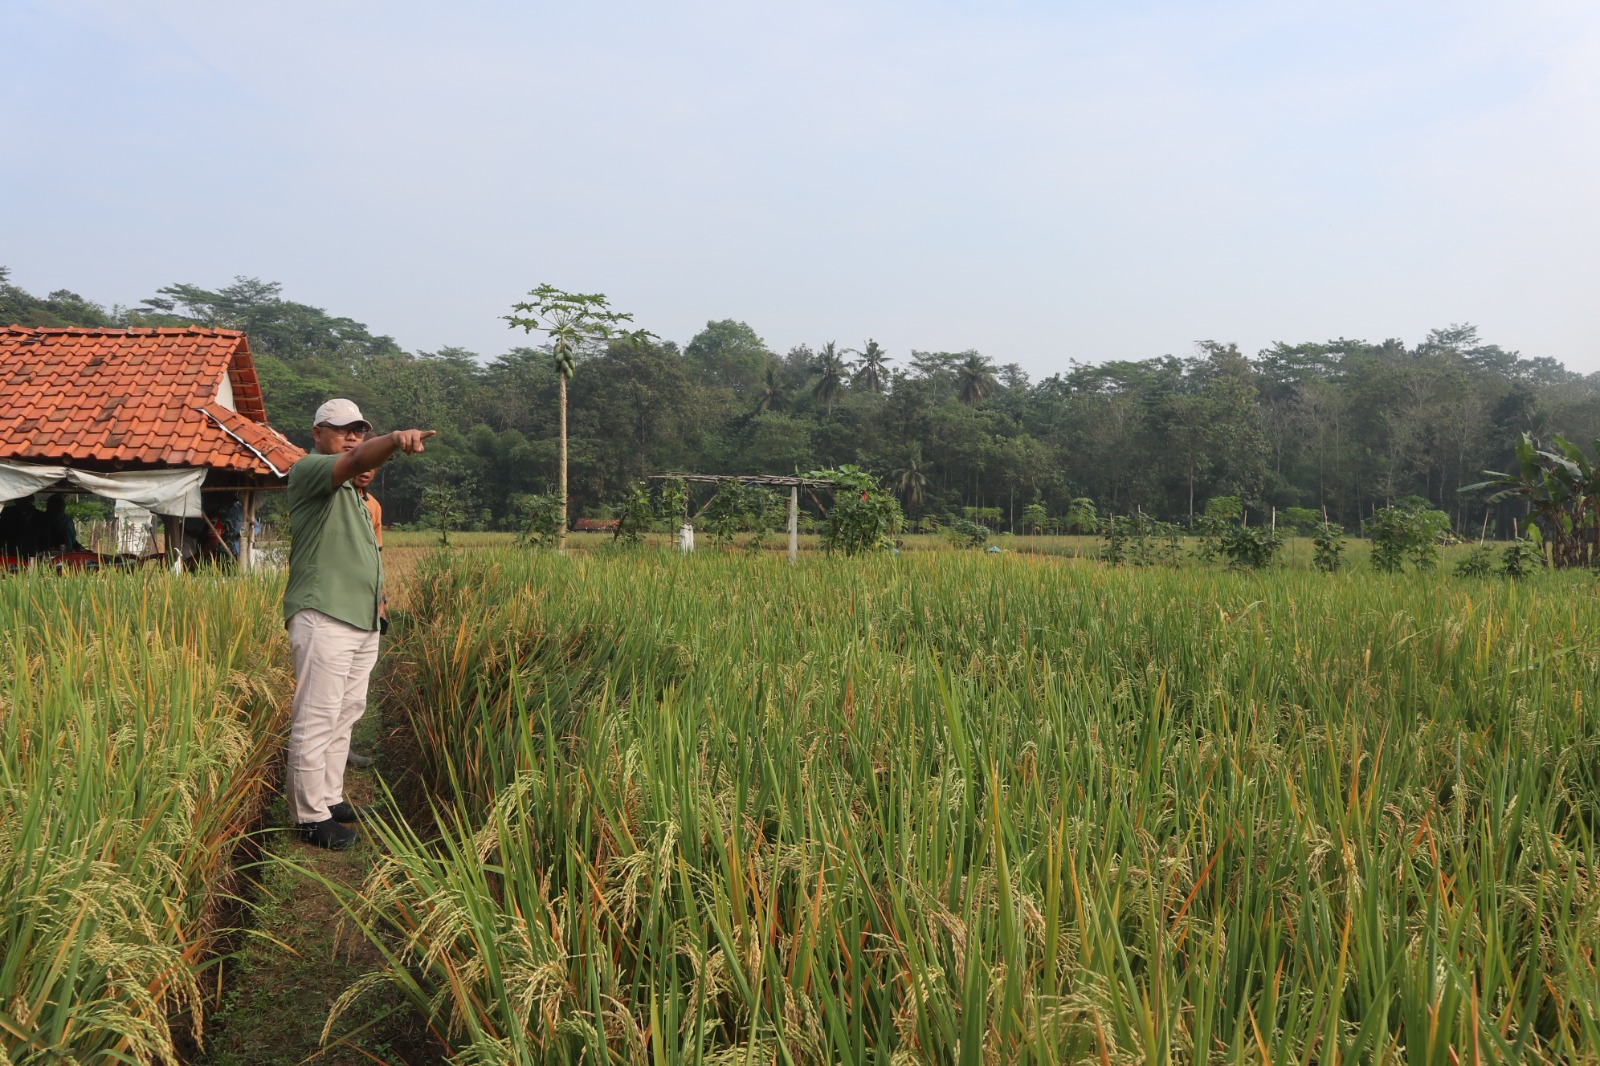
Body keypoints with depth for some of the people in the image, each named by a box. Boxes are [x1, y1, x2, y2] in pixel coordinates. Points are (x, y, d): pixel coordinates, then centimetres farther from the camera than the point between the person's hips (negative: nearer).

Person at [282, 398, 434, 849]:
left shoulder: (349, 490, 22)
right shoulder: (308, 470, -8)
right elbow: (357, 461, -30)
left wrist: (375, 587, 15)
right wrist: (396, 440, -48)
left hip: (362, 621, 10)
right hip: (323, 618, -10)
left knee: (345, 715, 16)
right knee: (316, 720, -6)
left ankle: (329, 798, 27)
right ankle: (311, 817, 0)